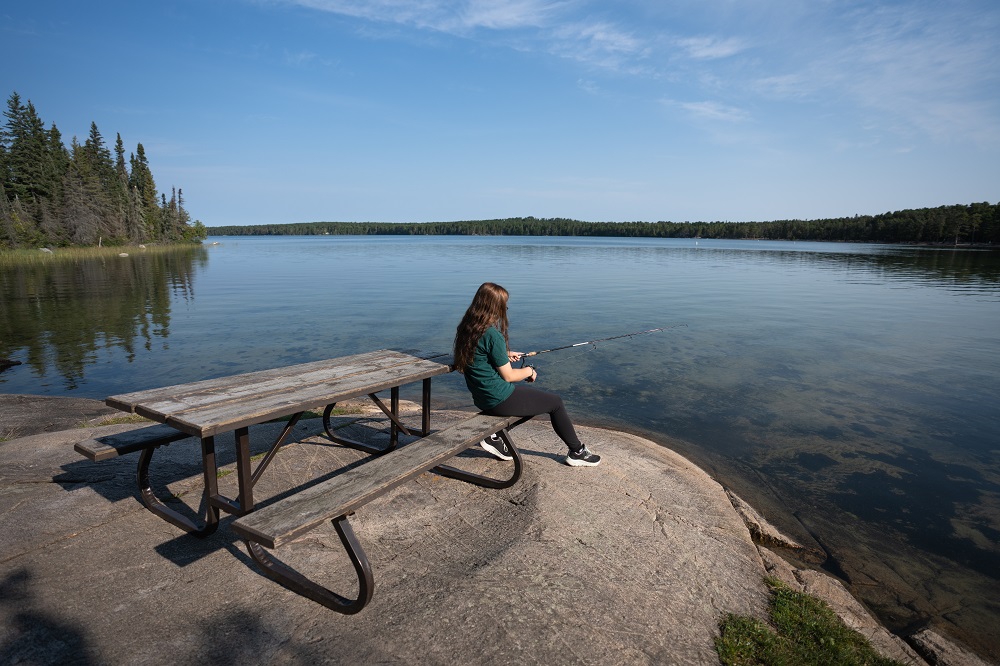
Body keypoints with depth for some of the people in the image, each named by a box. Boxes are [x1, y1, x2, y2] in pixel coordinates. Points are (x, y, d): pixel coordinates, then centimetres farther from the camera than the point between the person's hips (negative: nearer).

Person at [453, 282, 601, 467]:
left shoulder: (465, 328, 1)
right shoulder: (492, 334, -24)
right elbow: (508, 376, -16)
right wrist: (529, 371, 1)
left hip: (481, 397, 9)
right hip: (499, 400, -9)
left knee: (532, 392, 31)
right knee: (556, 403, 6)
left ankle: (494, 437, 21)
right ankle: (577, 452, 21)